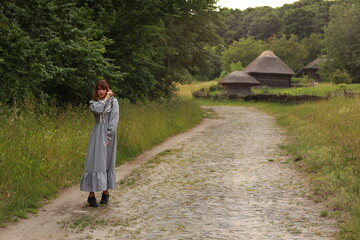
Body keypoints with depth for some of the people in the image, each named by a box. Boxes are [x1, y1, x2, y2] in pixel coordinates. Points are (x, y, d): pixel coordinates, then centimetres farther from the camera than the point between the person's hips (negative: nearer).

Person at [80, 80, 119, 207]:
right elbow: (97, 109, -15)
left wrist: (109, 136, -13)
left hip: (109, 134, -1)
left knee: (108, 162, 5)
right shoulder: (93, 102, 11)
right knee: (95, 162, -5)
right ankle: (91, 194, -4)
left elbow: (114, 119, -6)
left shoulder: (113, 101, 4)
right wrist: (105, 99, -4)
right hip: (97, 134, 1)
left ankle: (106, 192, 15)